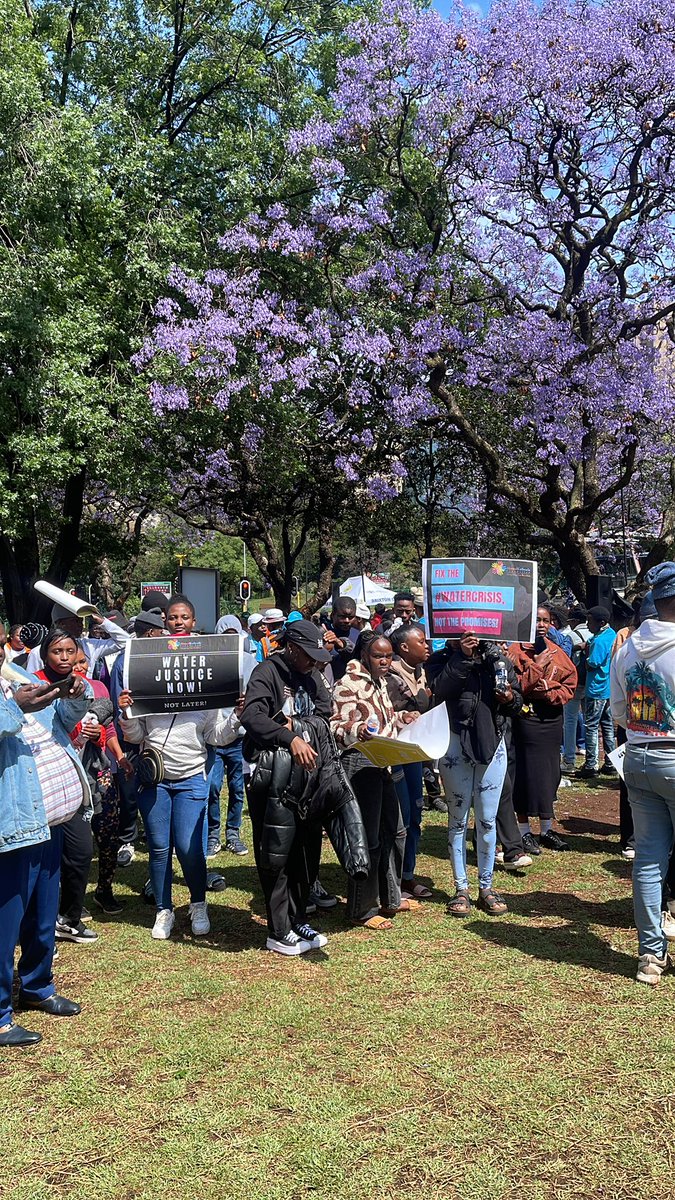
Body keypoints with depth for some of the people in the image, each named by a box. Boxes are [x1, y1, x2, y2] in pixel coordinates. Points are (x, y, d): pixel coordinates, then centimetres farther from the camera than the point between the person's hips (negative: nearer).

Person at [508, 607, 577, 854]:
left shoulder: (557, 651, 9)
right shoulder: (516, 650, -5)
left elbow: (570, 685, 7)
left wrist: (549, 692, -10)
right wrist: (536, 666, -18)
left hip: (552, 719, 5)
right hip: (526, 719, -5)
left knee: (550, 773, 10)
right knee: (526, 774, -1)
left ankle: (546, 830, 23)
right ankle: (525, 832, 11)